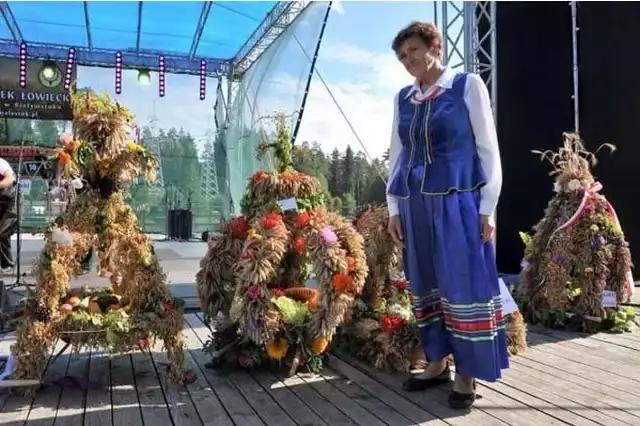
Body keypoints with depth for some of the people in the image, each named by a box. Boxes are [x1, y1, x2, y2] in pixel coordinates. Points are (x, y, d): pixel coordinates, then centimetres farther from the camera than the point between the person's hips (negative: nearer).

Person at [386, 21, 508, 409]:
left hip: (458, 202, -5)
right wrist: (394, 208, 9)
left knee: (464, 285, -1)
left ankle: (467, 372, 12)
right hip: (415, 204, 5)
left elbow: (488, 148, -1)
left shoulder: (468, 85, 1)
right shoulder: (403, 98, 13)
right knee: (426, 285, 10)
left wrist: (487, 207, -7)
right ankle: (438, 361, 24)